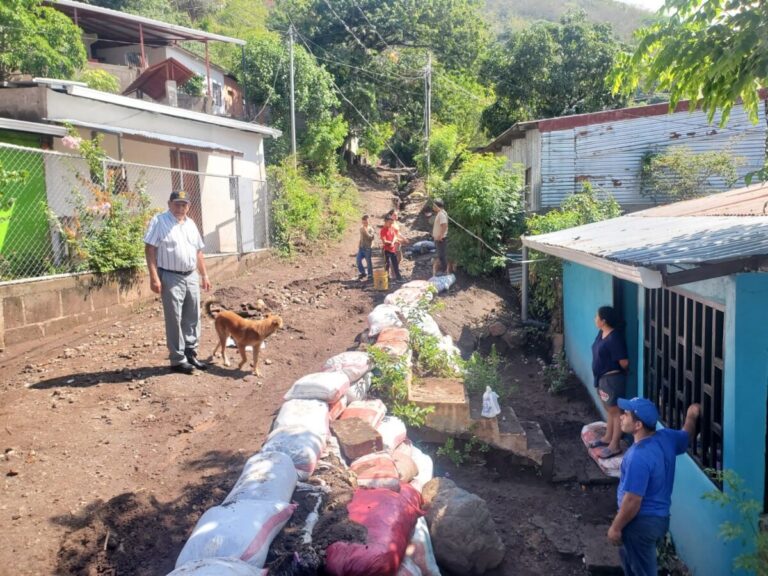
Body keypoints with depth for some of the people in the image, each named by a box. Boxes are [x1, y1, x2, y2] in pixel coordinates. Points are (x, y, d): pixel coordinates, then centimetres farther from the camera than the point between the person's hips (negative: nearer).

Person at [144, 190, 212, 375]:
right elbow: (150, 249, -12)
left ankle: (190, 354, 22)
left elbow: (198, 252, 19)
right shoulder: (159, 221, -6)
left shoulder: (190, 224, 14)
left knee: (192, 318, 11)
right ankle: (178, 360, 5)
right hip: (171, 277, -7)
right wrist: (154, 277, -19)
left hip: (191, 277, 7)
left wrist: (204, 275, 16)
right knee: (174, 320, -2)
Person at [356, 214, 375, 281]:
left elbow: (372, 237, -21)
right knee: (358, 260, 3)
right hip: (361, 247, 6)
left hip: (368, 247, -6)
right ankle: (362, 273, 20)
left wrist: (366, 231, -25)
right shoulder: (361, 228, 10)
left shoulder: (370, 228, -8)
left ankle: (370, 275, 12)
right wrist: (359, 244, 17)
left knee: (368, 261, 0)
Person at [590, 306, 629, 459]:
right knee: (610, 410, 22)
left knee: (616, 411, 2)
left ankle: (615, 446, 10)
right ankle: (608, 438, 35)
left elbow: (624, 362, -22)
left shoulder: (614, 338, -24)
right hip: (602, 378, 10)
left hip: (612, 379, -10)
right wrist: (599, 376, 15)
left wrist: (618, 372, -3)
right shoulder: (602, 333, 5)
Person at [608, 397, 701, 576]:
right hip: (659, 517, 9)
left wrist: (615, 527, -15)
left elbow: (632, 501, -26)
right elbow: (687, 436, 18)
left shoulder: (639, 457, -30)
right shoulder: (665, 437, -5)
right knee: (629, 559, 30)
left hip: (642, 522, -9)